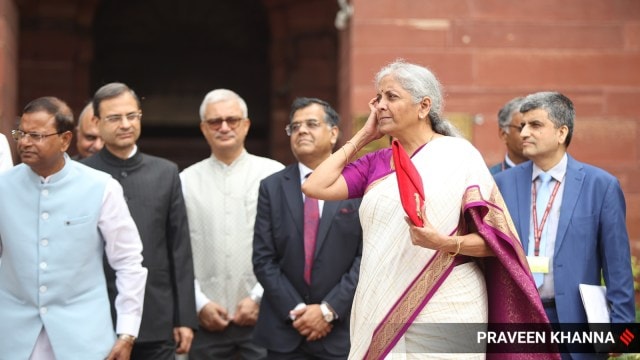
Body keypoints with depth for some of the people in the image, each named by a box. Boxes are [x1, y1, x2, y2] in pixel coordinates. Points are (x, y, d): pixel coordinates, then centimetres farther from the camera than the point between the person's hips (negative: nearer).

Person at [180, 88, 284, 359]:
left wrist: (259, 298, -5)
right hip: (207, 320, 2)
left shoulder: (275, 175, 1)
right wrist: (200, 303, -2)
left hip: (262, 316, -1)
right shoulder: (186, 181, 7)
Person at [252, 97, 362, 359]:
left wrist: (329, 309, -12)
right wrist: (295, 311, -9)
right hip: (284, 332, 2)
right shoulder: (272, 187, 6)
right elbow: (263, 259, 1)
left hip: (342, 330, -1)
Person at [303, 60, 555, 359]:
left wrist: (444, 243, -27)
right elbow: (315, 187, -2)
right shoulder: (376, 163, 10)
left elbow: (496, 239, -8)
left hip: (443, 313, -5)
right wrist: (363, 136, 5)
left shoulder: (459, 156, -5)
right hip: (384, 312, 5)